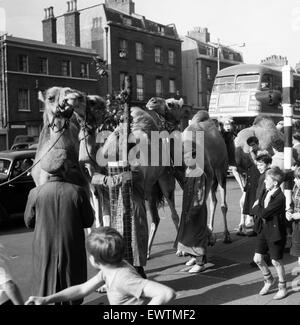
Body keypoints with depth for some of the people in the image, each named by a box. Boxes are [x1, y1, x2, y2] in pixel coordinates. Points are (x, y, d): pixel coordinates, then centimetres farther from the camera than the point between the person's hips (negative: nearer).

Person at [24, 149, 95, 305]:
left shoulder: (35, 193, -11)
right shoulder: (77, 192, -13)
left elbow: (29, 222, 3)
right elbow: (88, 221, -3)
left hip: (44, 252, 1)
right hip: (72, 251, 0)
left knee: (45, 295, 14)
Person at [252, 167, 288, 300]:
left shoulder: (280, 198, -23)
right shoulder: (265, 192, 4)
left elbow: (264, 213, -25)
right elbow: (256, 208, 5)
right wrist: (262, 212, -11)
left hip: (275, 232, -7)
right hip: (263, 229, 8)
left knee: (276, 261, 6)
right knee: (257, 259, 10)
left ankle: (282, 288, 28)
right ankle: (269, 280, 35)